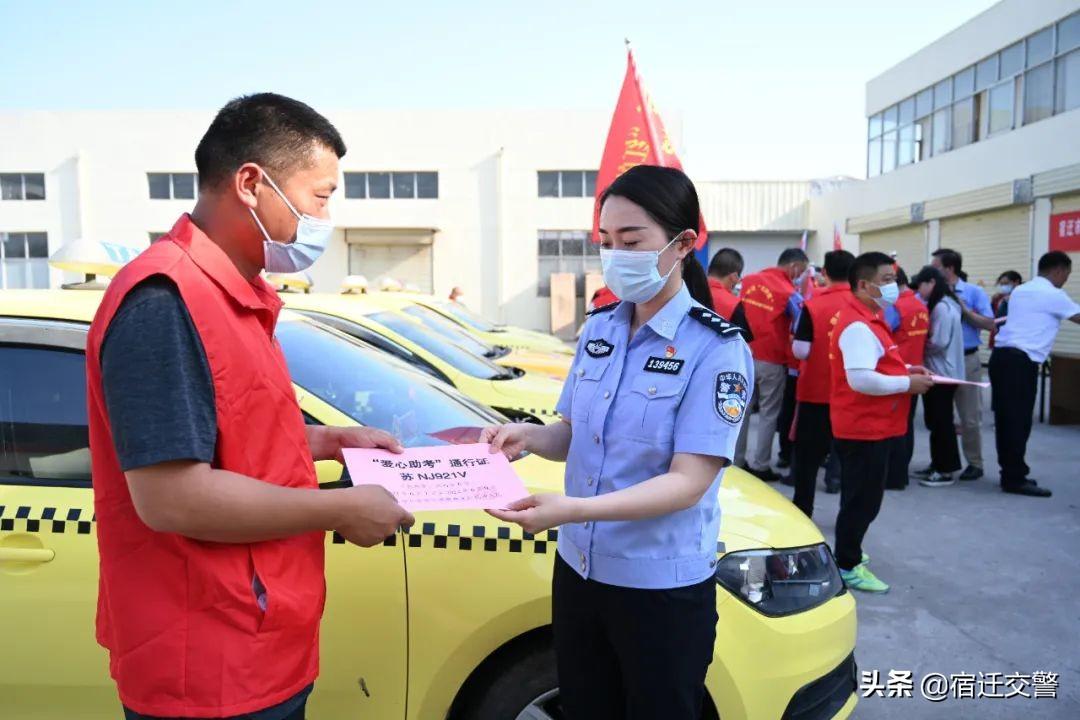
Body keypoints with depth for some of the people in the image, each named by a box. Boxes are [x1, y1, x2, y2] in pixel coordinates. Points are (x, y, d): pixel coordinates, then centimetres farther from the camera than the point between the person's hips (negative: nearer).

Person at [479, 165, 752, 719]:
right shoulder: (597, 331, 2)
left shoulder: (717, 350, -16)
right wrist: (529, 436, -12)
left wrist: (573, 509, -34)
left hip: (661, 589, -5)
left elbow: (687, 482, -22)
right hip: (578, 570, 6)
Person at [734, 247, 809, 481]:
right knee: (768, 414, 8)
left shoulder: (748, 281, 3)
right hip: (771, 361, -4)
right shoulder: (790, 293, -11)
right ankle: (760, 465, 13)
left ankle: (735, 460, 20)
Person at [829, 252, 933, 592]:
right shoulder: (858, 326, -22)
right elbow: (861, 379, -31)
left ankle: (848, 551, 34)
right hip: (865, 427, -11)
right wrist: (908, 383, -19)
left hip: (870, 426, 11)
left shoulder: (867, 319, 13)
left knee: (862, 498, 21)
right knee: (862, 500, -1)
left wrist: (904, 369, 9)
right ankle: (847, 566, 11)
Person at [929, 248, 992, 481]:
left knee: (969, 416, 4)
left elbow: (990, 324, -10)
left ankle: (975, 463, 16)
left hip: (966, 360, -3)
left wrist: (964, 310, -15)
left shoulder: (974, 292, -4)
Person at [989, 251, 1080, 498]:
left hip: (1001, 355, 8)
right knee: (1019, 420, -4)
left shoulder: (1019, 291, 20)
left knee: (1005, 418, 10)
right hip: (1021, 360, -8)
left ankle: (1010, 473, 17)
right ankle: (1015, 479, -1)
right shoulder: (1054, 295, -2)